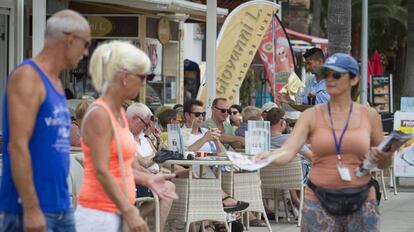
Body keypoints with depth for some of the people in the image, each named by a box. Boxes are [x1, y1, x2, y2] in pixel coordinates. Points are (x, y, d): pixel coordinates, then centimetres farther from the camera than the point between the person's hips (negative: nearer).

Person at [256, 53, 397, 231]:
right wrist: (269, 156, -36)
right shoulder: (312, 116, 0)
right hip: (319, 202, -1)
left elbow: (383, 164, 13)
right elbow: (288, 151, -14)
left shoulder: (369, 116, 4)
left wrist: (385, 157, -10)